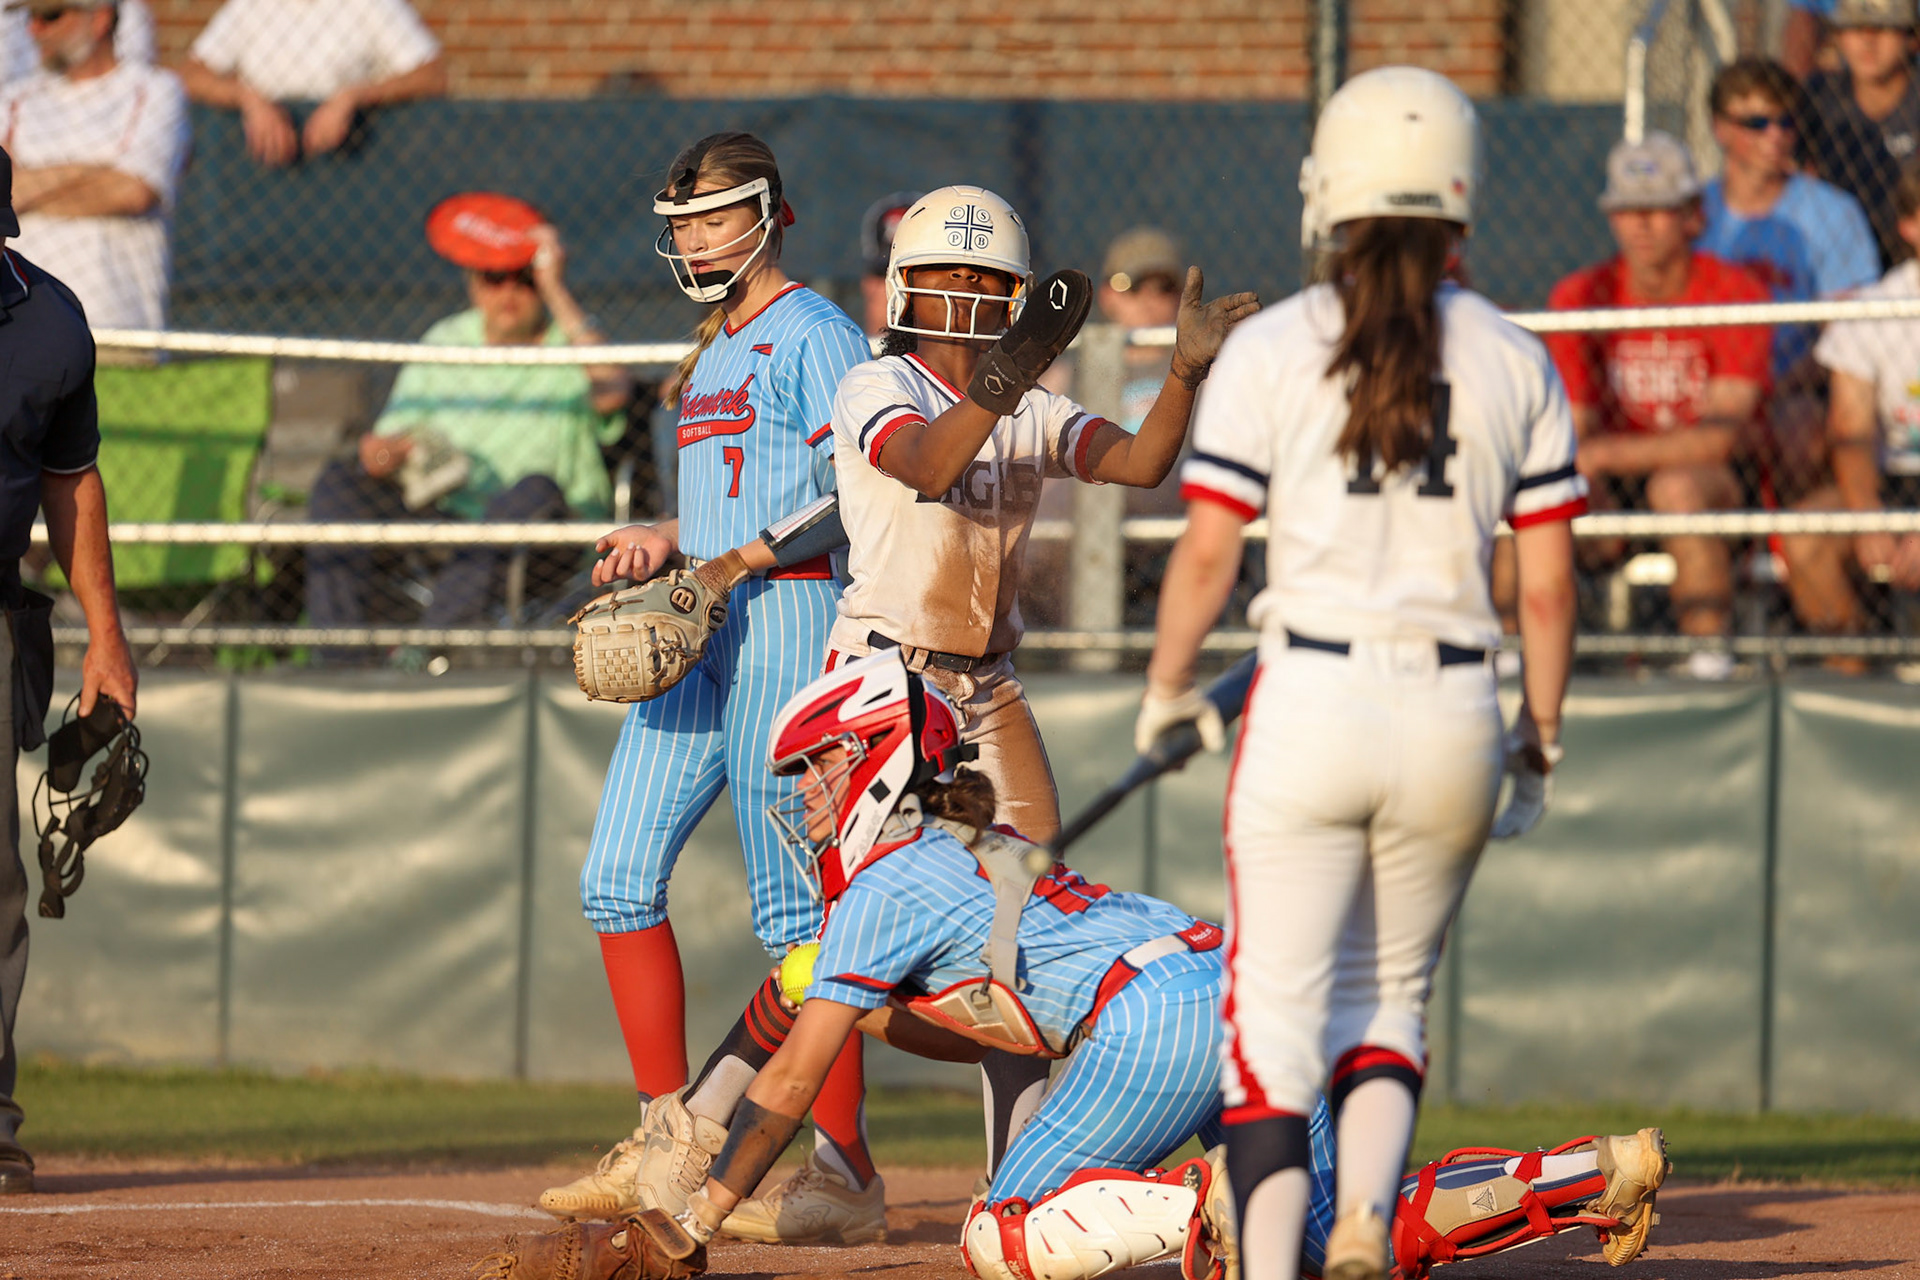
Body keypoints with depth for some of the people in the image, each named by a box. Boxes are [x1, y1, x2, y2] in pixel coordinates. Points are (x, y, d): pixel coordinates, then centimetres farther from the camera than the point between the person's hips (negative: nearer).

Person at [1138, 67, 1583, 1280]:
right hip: (1455, 713, 2)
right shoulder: (1516, 362, 4)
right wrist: (1540, 738, 17)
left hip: (1311, 698, -2)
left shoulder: (1270, 349, -2)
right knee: (1392, 998, 18)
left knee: (1277, 1009, 1)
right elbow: (1547, 585, 5)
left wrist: (1170, 689, 13)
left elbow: (1206, 554, -3)